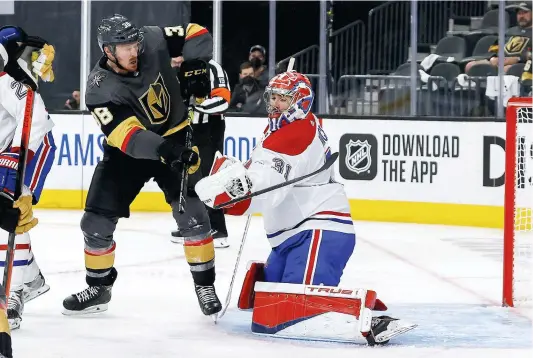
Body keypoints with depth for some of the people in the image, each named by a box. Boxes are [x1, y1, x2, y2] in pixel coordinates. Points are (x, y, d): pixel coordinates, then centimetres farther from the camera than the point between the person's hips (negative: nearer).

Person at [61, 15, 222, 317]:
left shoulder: (154, 41, -18)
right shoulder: (101, 89, -26)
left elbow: (195, 34, -4)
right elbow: (128, 137, -35)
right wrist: (163, 150, -50)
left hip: (175, 137, 0)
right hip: (126, 152, 0)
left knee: (191, 212, -13)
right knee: (97, 221, -1)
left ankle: (205, 285, 1)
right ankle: (98, 287, 21)